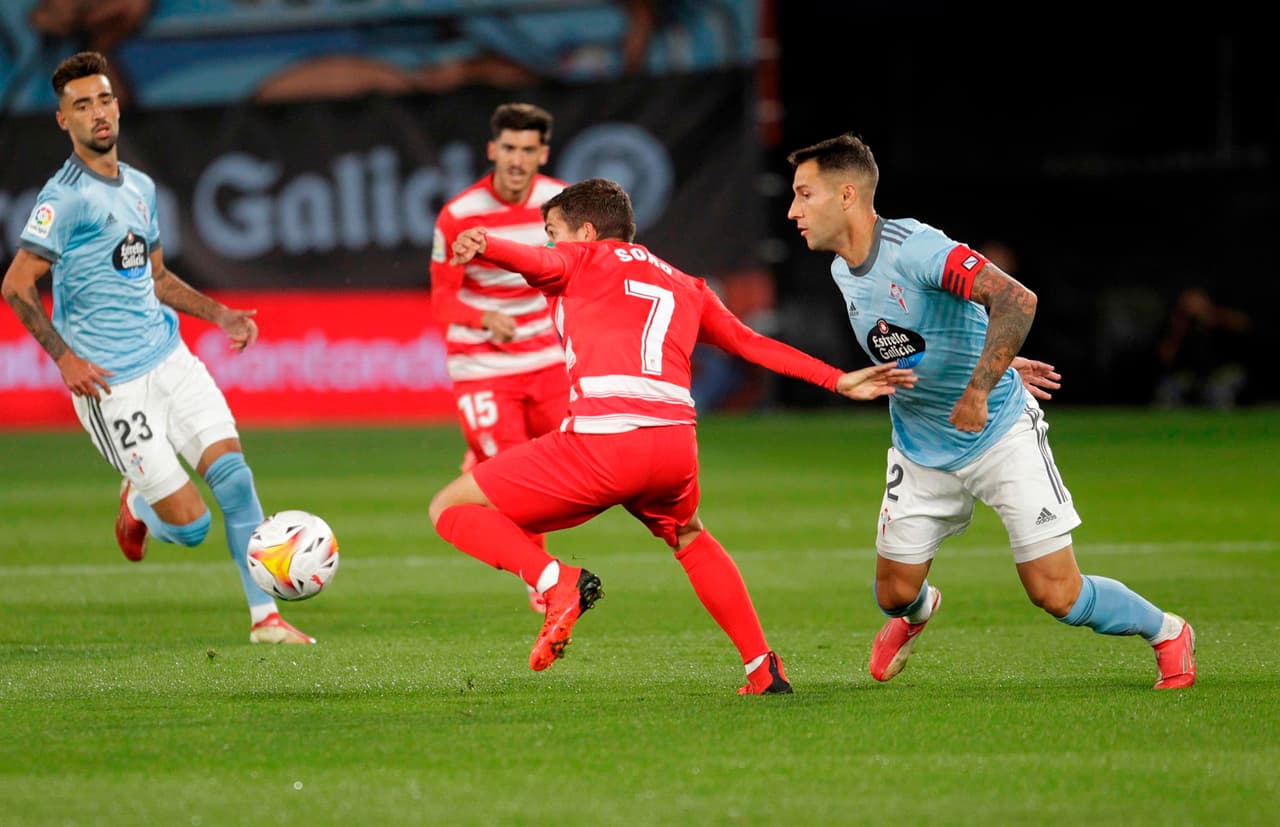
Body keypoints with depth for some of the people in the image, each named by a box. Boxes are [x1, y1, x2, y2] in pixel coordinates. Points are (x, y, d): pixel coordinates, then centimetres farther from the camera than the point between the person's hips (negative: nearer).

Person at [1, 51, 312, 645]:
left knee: (233, 474, -9)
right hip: (111, 384, -7)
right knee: (190, 524, -8)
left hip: (169, 358, 7)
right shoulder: (65, 197, -11)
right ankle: (139, 508, 28)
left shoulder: (139, 187, 13)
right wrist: (65, 358, -20)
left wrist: (218, 315, 15)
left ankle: (265, 617, 1)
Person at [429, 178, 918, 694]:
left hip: (602, 442, -6)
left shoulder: (584, 259, 16)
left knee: (452, 509, 7)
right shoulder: (682, 285, 31)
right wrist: (839, 381, 36)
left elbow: (536, 263, -6)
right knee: (689, 538, 38)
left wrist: (483, 245, -27)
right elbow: (752, 343, 30)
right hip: (676, 445, 6)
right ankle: (764, 671, 29)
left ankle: (557, 582, -16)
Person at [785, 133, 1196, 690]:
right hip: (921, 451, 6)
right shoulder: (843, 271, 0)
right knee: (894, 593, 7)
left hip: (1002, 434, -6)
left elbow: (1016, 300, -35)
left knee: (1057, 595, -9)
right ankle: (917, 611, 45)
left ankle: (1166, 633, 17)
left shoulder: (914, 248, -25)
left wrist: (979, 389, -36)